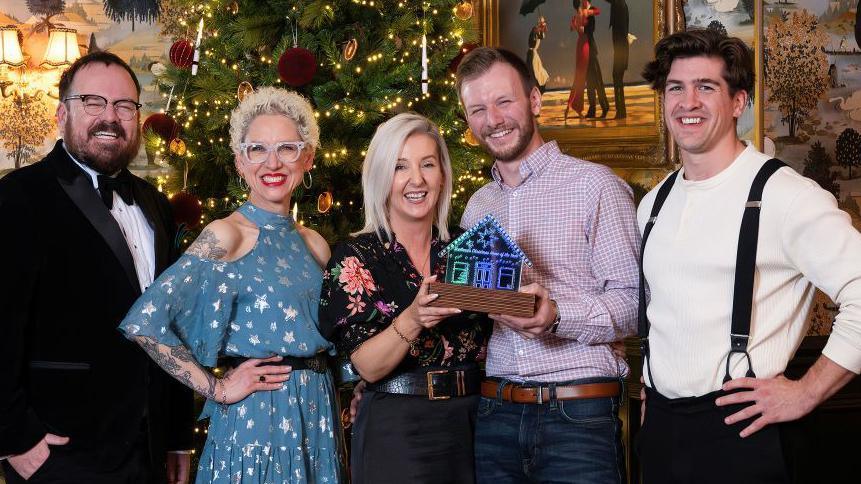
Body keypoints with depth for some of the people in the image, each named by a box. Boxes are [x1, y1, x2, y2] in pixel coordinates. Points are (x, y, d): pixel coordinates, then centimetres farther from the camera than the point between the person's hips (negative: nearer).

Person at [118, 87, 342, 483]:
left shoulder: (314, 244, 8)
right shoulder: (227, 234, -10)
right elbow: (144, 321, -19)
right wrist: (216, 389, -14)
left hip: (317, 414, 6)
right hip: (254, 417, -6)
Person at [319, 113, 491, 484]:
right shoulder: (354, 258, -5)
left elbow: (488, 343, 8)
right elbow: (368, 367, -14)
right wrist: (412, 320, -31)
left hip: (470, 425, 4)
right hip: (396, 434, -4)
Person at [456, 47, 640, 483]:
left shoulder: (594, 185, -4)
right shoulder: (477, 207, 14)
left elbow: (633, 301, -10)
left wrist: (558, 316, -23)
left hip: (578, 415, -5)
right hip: (495, 414, 5)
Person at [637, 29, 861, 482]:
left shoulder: (782, 194, -12)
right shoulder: (653, 204, 10)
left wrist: (806, 393, -14)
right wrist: (653, 377, 13)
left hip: (740, 433, -6)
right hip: (660, 427, 6)